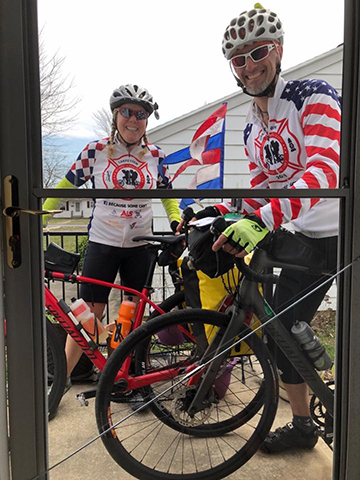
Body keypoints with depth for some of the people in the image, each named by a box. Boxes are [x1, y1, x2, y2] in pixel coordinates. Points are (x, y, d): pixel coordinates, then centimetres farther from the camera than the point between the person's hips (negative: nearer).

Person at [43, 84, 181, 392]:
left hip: (140, 245, 2)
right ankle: (63, 376, 15)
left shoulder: (156, 155, 2)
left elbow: (167, 193, 13)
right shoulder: (95, 151, -4)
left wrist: (177, 222, -4)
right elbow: (66, 186, 3)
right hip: (102, 243, -2)